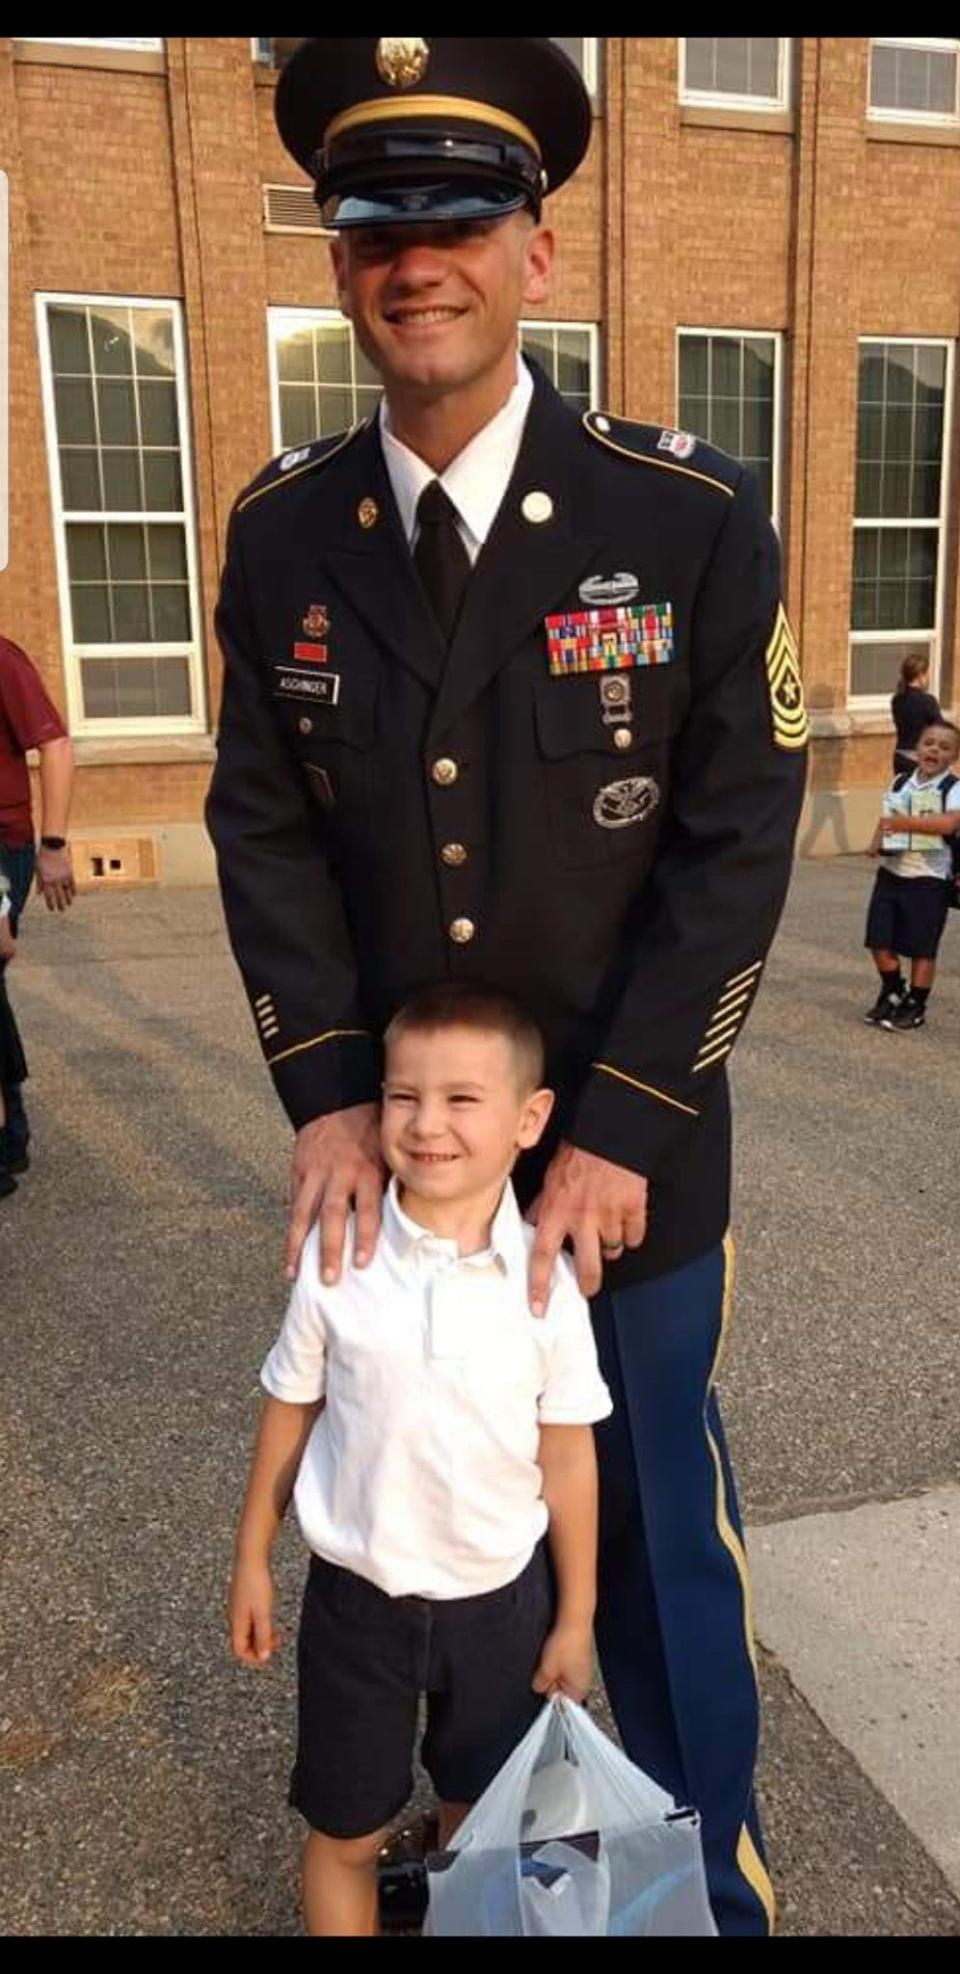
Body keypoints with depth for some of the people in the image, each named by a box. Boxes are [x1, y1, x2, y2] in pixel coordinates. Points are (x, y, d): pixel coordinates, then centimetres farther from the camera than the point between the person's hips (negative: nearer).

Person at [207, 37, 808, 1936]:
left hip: (624, 1155, -2)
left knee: (656, 1524, 15)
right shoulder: (280, 533, 0)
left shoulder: (691, 518, -9)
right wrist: (327, 1094, -9)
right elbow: (264, 830, 0)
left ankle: (705, 1870, 43)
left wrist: (616, 1134, -15)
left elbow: (735, 843, -10)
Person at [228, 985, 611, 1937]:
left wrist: (575, 1618, 1)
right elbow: (291, 1411, -3)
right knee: (345, 1832, 17)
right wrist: (251, 1561, 5)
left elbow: (567, 1455, -7)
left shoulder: (545, 1279, -18)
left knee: (477, 1816, 23)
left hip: (499, 1598, 1)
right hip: (358, 1595, 0)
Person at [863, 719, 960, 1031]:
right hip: (891, 873, 5)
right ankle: (892, 992, 29)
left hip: (929, 879, -5)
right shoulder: (900, 783, 7)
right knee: (879, 940, 6)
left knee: (921, 948, 3)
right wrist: (878, 842, -5)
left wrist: (904, 822, -27)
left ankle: (915, 1006, 19)